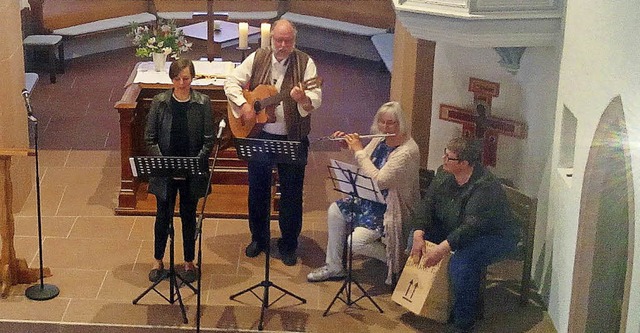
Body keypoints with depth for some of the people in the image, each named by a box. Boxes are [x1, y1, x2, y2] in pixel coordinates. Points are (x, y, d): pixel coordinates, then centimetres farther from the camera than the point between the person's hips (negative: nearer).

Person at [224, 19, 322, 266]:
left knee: (291, 193, 6)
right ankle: (259, 238, 32)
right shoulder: (257, 59, 0)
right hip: (259, 136, 3)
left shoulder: (305, 63, -8)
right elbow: (231, 82, 3)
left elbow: (316, 99, -16)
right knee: (257, 189, 14)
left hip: (292, 139, -2)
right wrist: (243, 104, -14)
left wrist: (303, 99, -39)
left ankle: (288, 245, 22)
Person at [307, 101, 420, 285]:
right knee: (335, 211, 3)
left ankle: (395, 261, 5)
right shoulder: (379, 140, 2)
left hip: (392, 207, -9)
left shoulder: (407, 151, -24)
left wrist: (359, 151, -24)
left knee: (356, 242, -20)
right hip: (372, 199, 9)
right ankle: (334, 267, 15)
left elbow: (378, 181, -31)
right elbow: (360, 166, 17)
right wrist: (348, 145, 0)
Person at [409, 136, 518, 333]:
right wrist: (418, 235, -20)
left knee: (461, 262, -34)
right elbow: (427, 204, -6)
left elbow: (471, 227, -38)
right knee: (418, 237, -4)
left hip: (494, 237, -8)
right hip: (454, 229, 9)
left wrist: (442, 248, -44)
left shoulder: (485, 186, -31)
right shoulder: (444, 174, -7)